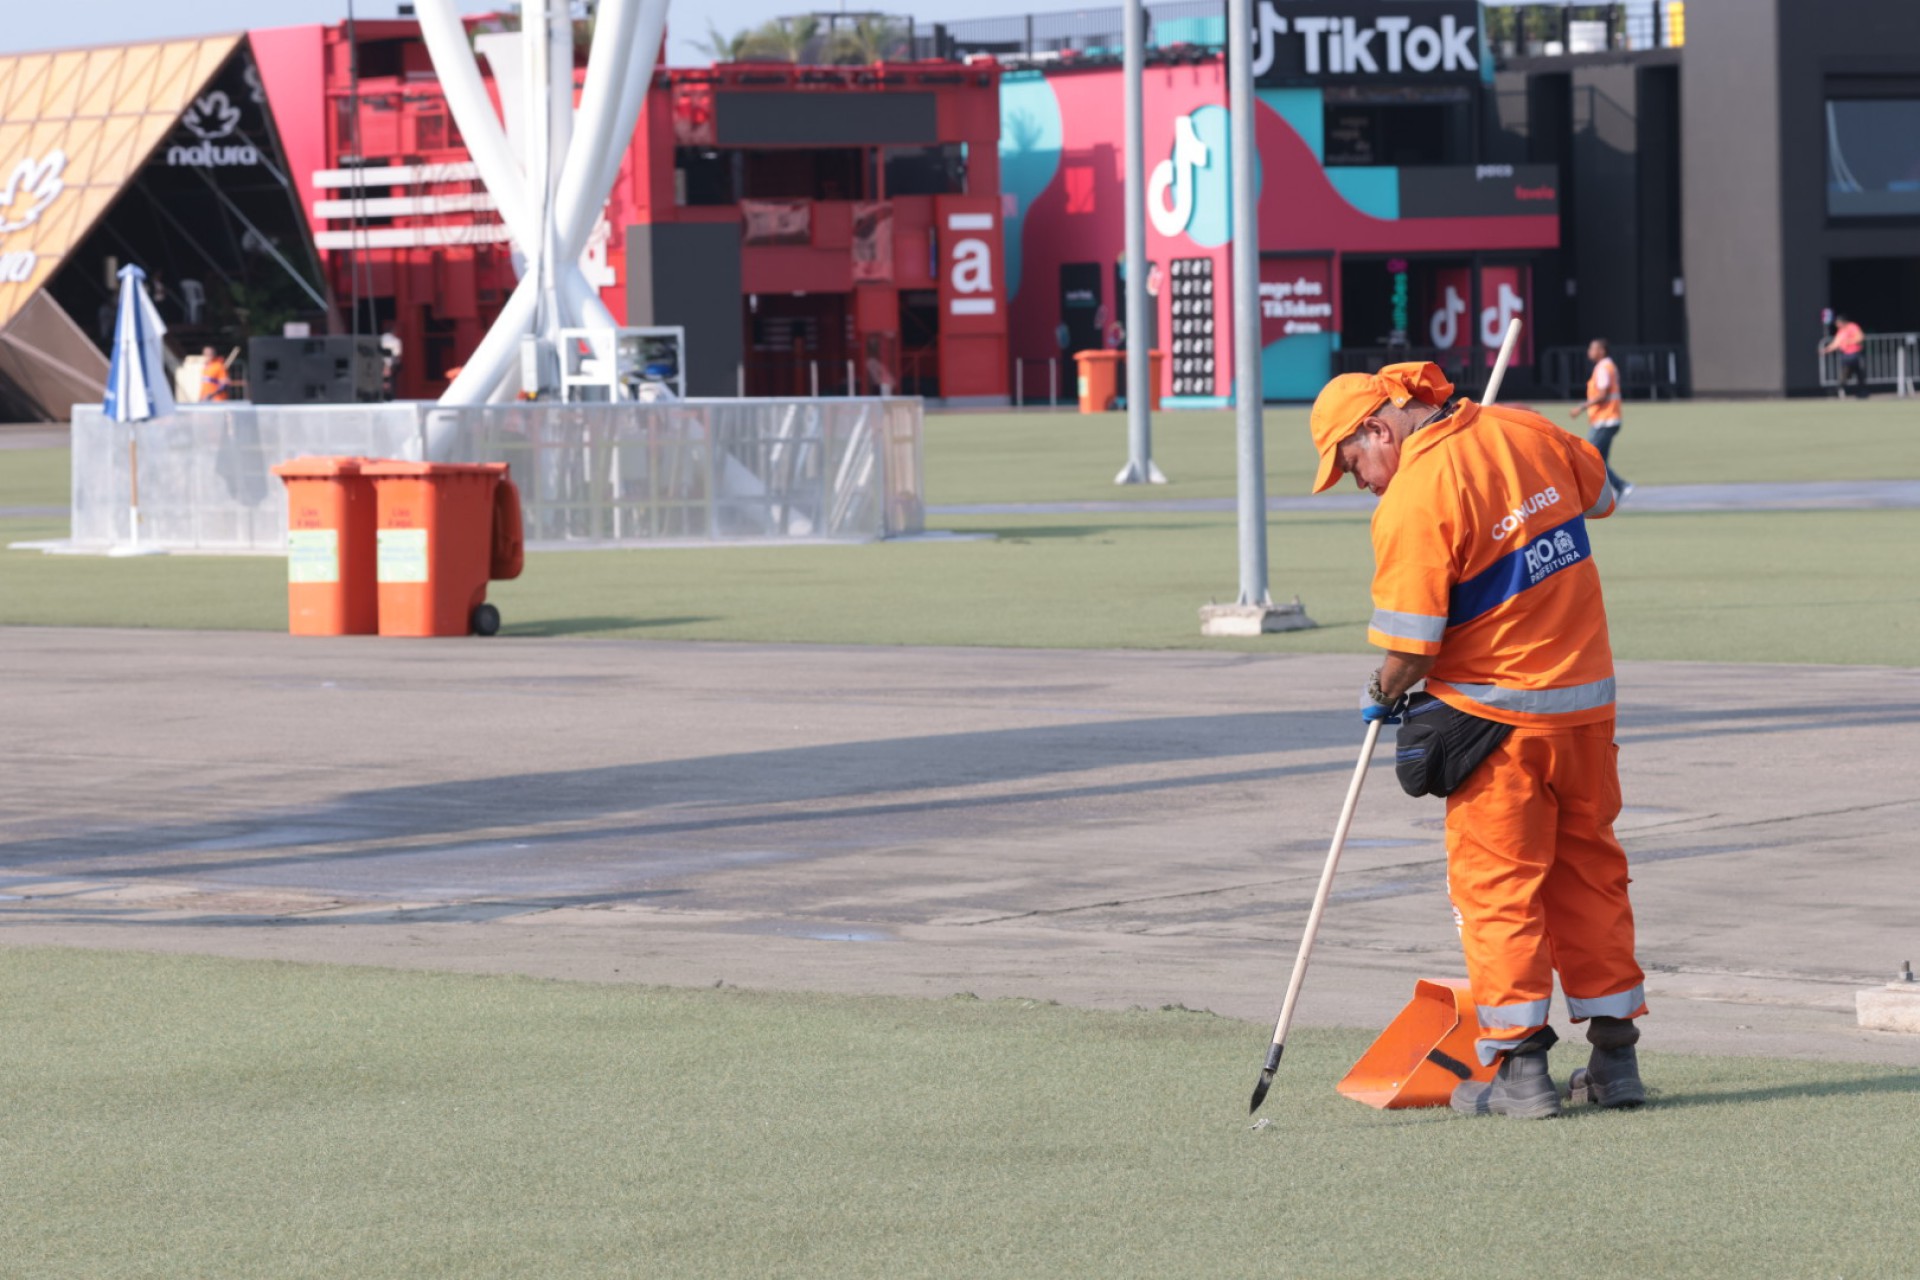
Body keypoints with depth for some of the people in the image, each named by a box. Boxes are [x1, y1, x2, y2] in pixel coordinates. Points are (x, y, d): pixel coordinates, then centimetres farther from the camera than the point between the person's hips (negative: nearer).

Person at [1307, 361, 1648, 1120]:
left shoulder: (1413, 500, -18)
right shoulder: (1527, 432, 3)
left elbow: (1410, 644, -17)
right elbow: (1598, 496, 21)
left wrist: (1382, 696, 2)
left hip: (1497, 714, -7)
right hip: (1587, 697, 7)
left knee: (1496, 883, 3)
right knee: (1590, 869, 14)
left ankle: (1517, 1064, 2)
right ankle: (1614, 1054, 17)